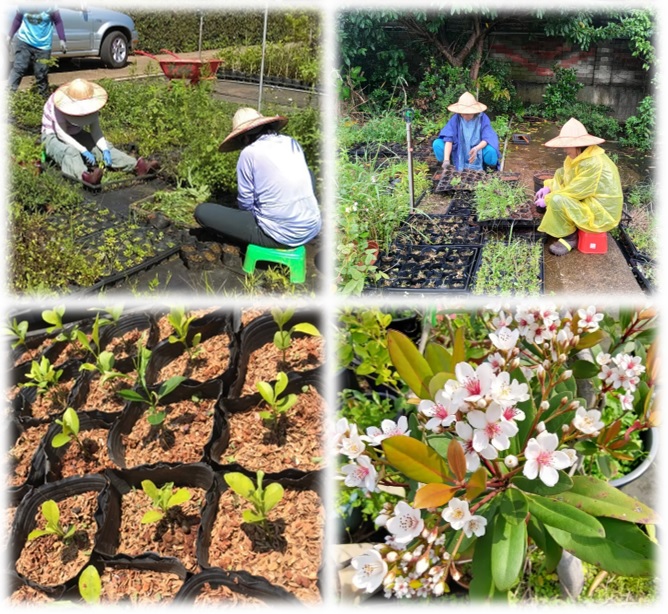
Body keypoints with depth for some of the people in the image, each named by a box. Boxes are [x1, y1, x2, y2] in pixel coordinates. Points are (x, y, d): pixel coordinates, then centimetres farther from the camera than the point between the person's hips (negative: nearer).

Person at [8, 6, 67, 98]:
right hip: (24, 42, 1)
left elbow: (58, 22, 1)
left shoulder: (50, 7, -10)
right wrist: (10, 35, 11)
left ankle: (44, 98, 19)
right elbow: (17, 20, 11)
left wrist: (62, 39, -3)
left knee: (41, 74, 4)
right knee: (18, 68, -10)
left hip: (43, 46, -1)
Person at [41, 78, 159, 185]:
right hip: (53, 137, -6)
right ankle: (85, 176, -68)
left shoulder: (89, 103, -13)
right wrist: (83, 151, -37)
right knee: (70, 151, -38)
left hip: (76, 135, 6)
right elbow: (61, 133, -30)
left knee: (105, 146, -16)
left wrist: (105, 149, -31)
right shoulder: (59, 104, -28)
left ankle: (136, 165, -33)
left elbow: (96, 130, -14)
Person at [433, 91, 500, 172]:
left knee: (490, 151, -35)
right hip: (459, 153, 2)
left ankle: (492, 166, 1)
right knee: (437, 144, -19)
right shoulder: (456, 119, -17)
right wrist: (446, 159, -37)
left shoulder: (482, 118, -18)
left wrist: (476, 149, -44)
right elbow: (448, 139, -23)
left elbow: (487, 138, -22)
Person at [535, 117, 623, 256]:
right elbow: (563, 175, 11)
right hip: (589, 200, 10)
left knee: (557, 200, -28)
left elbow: (576, 191, -25)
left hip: (601, 213, -10)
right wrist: (548, 187, -6)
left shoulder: (593, 163, -27)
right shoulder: (580, 155, 1)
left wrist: (547, 199, -16)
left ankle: (569, 236, -6)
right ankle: (569, 229, 9)